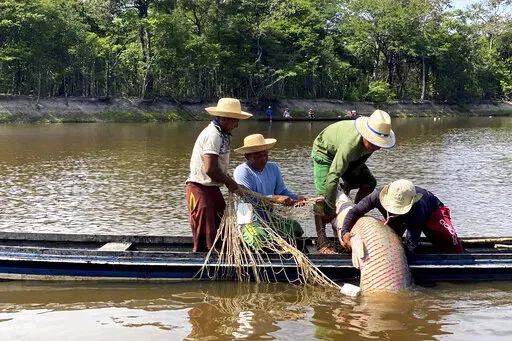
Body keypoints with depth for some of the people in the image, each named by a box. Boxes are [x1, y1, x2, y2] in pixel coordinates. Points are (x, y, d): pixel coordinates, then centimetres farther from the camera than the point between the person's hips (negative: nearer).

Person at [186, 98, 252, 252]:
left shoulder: (222, 134, 11)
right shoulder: (212, 135, -21)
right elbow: (210, 169, -30)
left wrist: (233, 184, 3)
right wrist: (230, 183, -15)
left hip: (212, 188, 10)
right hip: (200, 189, -10)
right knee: (204, 240, -6)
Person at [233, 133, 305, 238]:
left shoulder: (273, 168, 10)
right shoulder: (242, 172, -11)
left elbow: (281, 191, 8)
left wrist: (296, 198, -14)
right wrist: (275, 198, -32)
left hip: (269, 218, 7)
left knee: (295, 227, -7)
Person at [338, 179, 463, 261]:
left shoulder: (416, 210, -49)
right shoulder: (379, 195, -39)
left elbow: (411, 245, -51)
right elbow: (354, 211, -29)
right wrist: (345, 232, -47)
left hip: (431, 210, -4)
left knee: (449, 239, -29)